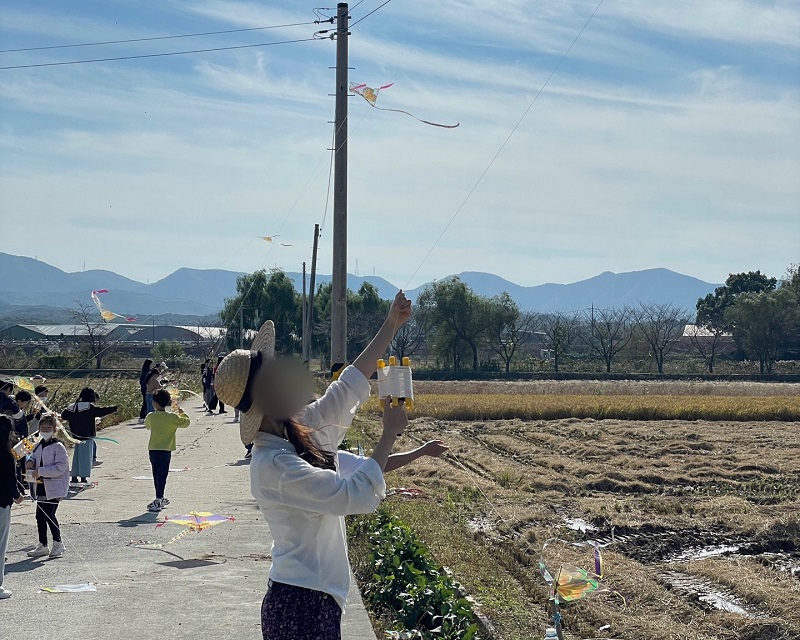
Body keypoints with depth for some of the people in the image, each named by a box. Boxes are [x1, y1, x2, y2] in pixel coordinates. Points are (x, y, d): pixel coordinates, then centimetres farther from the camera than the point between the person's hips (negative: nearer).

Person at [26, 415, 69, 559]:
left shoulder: (58, 447, -11)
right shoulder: (38, 446, 12)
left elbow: (61, 467, -18)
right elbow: (33, 457, 26)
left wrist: (41, 471, -20)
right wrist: (30, 462, 0)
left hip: (54, 487, -7)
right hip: (41, 487, 7)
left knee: (49, 515, -9)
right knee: (40, 516, 9)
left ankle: (58, 544, 6)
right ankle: (42, 545, 20)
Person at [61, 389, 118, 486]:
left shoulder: (73, 407, 7)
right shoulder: (90, 407, -13)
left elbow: (64, 415, 18)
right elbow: (102, 411, -18)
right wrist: (115, 408, -13)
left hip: (76, 436, 7)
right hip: (87, 437, -7)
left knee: (77, 456, 13)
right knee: (86, 456, -1)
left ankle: (74, 477, 16)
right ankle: (84, 477, -3)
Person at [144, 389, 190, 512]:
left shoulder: (150, 416, -2)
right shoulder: (172, 418, -9)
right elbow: (186, 422, 1)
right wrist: (182, 413, 17)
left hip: (153, 450, 3)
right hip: (165, 450, -3)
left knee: (157, 475, 14)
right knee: (162, 475, -2)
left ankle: (160, 499, 25)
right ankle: (158, 500, -7)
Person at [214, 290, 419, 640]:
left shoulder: (299, 430, 4)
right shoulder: (274, 465, -23)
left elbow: (348, 387, 13)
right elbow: (355, 494, -25)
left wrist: (391, 326, 13)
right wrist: (389, 433, -14)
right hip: (300, 606, -9)